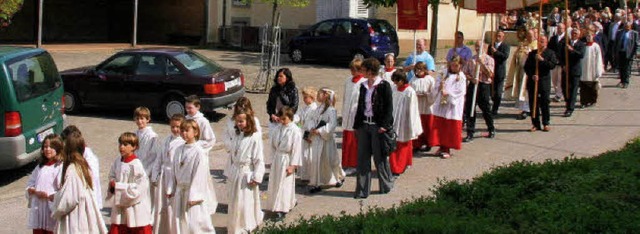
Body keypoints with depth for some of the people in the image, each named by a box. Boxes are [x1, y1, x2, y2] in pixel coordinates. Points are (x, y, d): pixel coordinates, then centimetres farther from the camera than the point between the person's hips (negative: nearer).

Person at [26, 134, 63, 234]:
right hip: (37, 208, 6)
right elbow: (29, 186, 14)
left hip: (52, 207, -6)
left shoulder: (61, 167, -9)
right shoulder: (40, 167, 13)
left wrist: (48, 195, -17)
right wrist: (36, 192, -6)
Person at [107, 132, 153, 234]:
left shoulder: (136, 165, -19)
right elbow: (112, 176, 17)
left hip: (136, 208, -7)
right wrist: (112, 185, -7)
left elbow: (139, 188, -23)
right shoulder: (117, 162, 3)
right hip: (120, 207, 7)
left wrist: (118, 186, -20)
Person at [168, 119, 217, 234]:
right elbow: (175, 172, 14)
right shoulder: (179, 150, 8)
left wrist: (194, 196, -17)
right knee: (180, 222, 13)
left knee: (195, 223, -6)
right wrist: (171, 189, 11)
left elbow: (199, 175, -16)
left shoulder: (199, 152, -15)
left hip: (193, 193, -7)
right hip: (180, 191, 7)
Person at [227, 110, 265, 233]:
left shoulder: (255, 138, -18)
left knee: (245, 203, -1)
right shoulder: (237, 135, 5)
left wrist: (256, 177, -15)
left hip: (247, 174, -7)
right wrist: (231, 172, 15)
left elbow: (259, 159, -15)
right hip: (235, 173, 7)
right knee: (234, 202, 17)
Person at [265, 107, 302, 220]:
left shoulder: (295, 131, -16)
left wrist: (293, 165, -16)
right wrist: (274, 157, 9)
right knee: (275, 183, 14)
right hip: (277, 159, 7)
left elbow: (297, 150, -15)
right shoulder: (280, 129, 3)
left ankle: (282, 210, 5)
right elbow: (273, 144, 13)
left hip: (286, 160, -7)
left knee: (284, 185, -2)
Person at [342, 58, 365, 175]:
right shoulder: (348, 81, 12)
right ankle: (346, 165, 18)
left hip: (358, 116, -6)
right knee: (347, 141, 9)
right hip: (347, 116, 6)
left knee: (355, 142, 1)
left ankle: (353, 165, 9)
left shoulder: (364, 82, -10)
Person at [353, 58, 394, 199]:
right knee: (362, 158, 5)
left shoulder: (384, 86, -7)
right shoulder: (363, 86, 10)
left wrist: (384, 125, -17)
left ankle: (386, 185, 23)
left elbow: (389, 107, -9)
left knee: (379, 157, 4)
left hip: (377, 126, -6)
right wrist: (356, 125, 10)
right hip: (364, 125, 6)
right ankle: (362, 190, 10)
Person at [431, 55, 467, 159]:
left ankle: (447, 149, 8)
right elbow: (435, 89, 10)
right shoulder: (444, 75, 10)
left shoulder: (461, 77, -1)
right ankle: (442, 147, 17)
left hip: (453, 107, -4)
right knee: (439, 127, 6)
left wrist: (448, 93, -16)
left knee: (451, 128, 0)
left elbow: (460, 92, -10)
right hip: (441, 105, 4)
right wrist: (440, 86, -10)